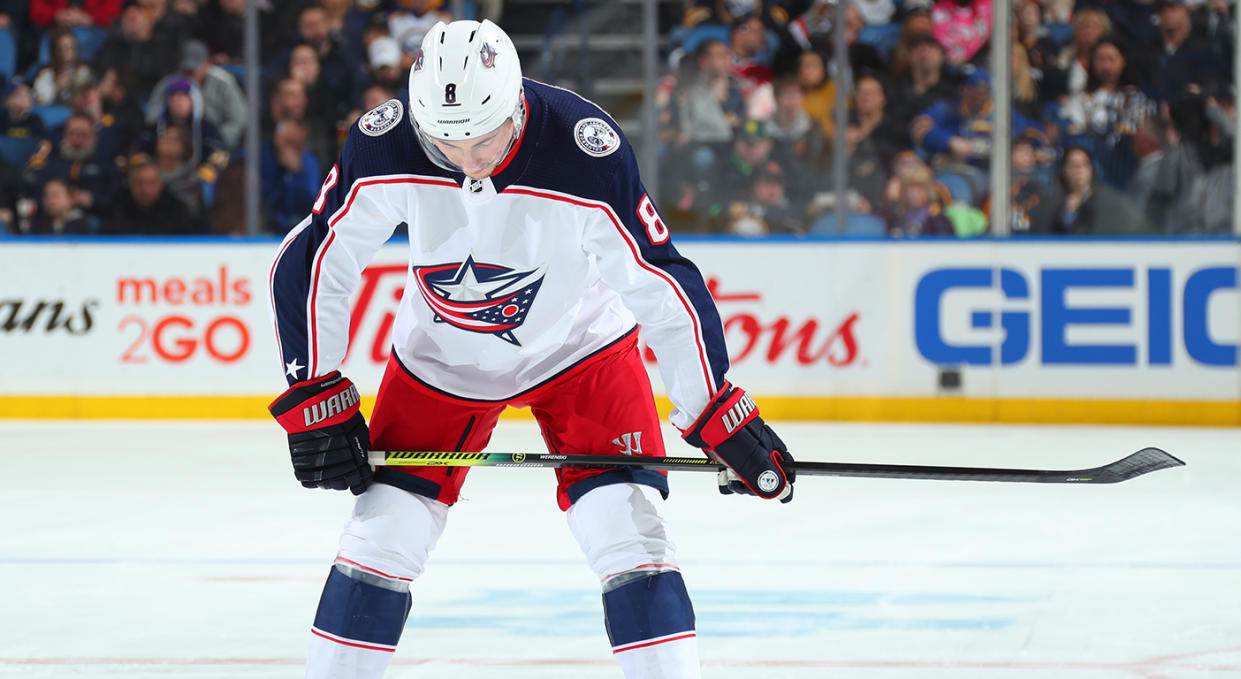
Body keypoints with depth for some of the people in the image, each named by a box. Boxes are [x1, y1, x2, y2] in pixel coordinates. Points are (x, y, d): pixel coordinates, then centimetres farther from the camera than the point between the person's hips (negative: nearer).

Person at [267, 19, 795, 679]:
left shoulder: (587, 151, -32)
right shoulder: (384, 146, -27)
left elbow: (664, 285, -23)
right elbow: (310, 263, -13)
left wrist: (722, 419, -21)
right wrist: (315, 401, -13)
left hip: (578, 347, -1)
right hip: (439, 355, 2)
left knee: (628, 529, -14)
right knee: (380, 537, -4)